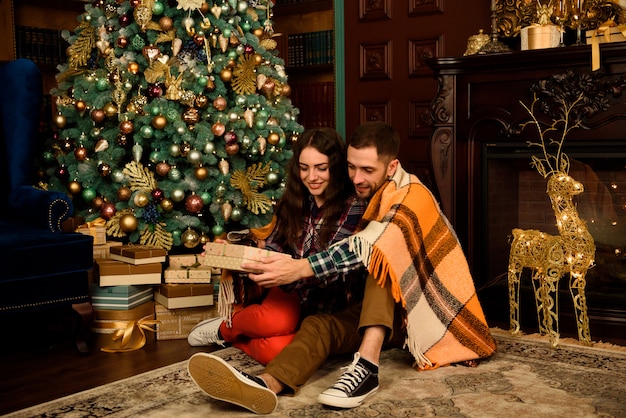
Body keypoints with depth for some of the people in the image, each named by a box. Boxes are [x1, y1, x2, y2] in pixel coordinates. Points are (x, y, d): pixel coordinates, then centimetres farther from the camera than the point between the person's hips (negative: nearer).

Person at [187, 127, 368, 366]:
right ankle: (229, 325, -2)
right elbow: (272, 248, 8)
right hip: (292, 292, 3)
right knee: (275, 320, -34)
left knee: (275, 349, -32)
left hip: (327, 305, -3)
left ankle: (227, 331, -2)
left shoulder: (352, 206, -8)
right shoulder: (294, 201, 8)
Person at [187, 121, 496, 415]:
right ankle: (266, 385, -50)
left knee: (380, 247, -30)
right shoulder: (363, 197, 10)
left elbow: (366, 247, -28)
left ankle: (366, 365, -41)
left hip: (423, 313, -6)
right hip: (380, 311, 6)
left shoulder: (411, 196, -12)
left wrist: (299, 269, -35)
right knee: (319, 325, -21)